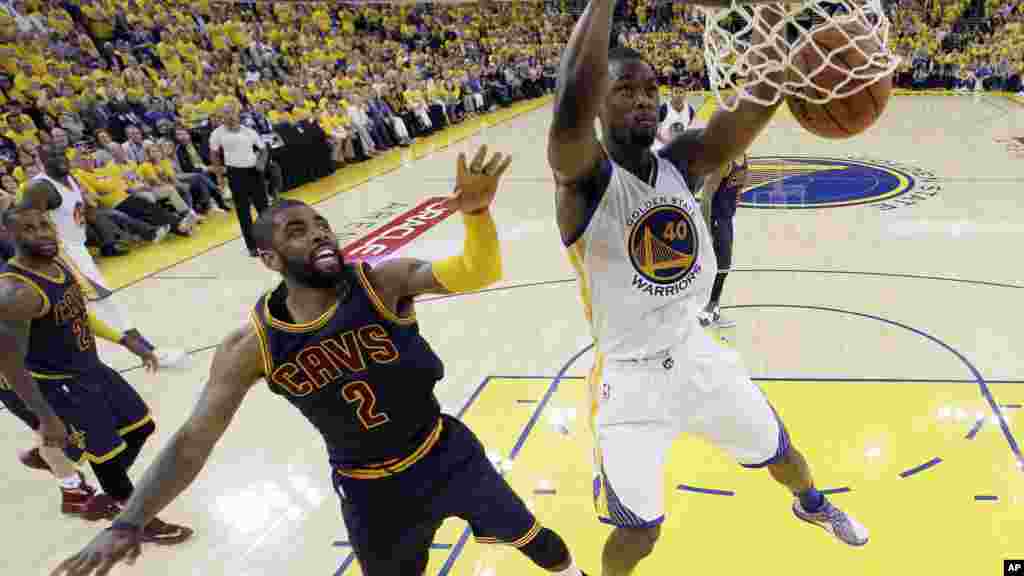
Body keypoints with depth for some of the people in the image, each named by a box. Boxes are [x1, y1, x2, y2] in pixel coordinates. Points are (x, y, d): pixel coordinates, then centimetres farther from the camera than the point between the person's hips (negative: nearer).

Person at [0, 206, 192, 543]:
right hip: (56, 386, -9)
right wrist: (47, 418, -23)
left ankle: (108, 497, 37)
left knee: (141, 427, 18)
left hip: (90, 369, 9)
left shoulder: (59, 264, -1)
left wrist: (128, 342, 15)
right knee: (109, 454, 1)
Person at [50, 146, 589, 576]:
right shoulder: (251, 346, -17)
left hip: (445, 453, 0)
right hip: (370, 489, 1)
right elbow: (191, 441, -12)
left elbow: (479, 273, -33)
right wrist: (129, 523, -23)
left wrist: (476, 213, -53)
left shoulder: (384, 280, -21)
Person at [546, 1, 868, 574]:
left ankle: (812, 505, 61)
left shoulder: (683, 161, -5)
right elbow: (572, 104, -43)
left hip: (695, 352, 6)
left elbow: (756, 106, -19)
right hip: (630, 374, -5)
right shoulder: (586, 179, -21)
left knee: (778, 450, 27)